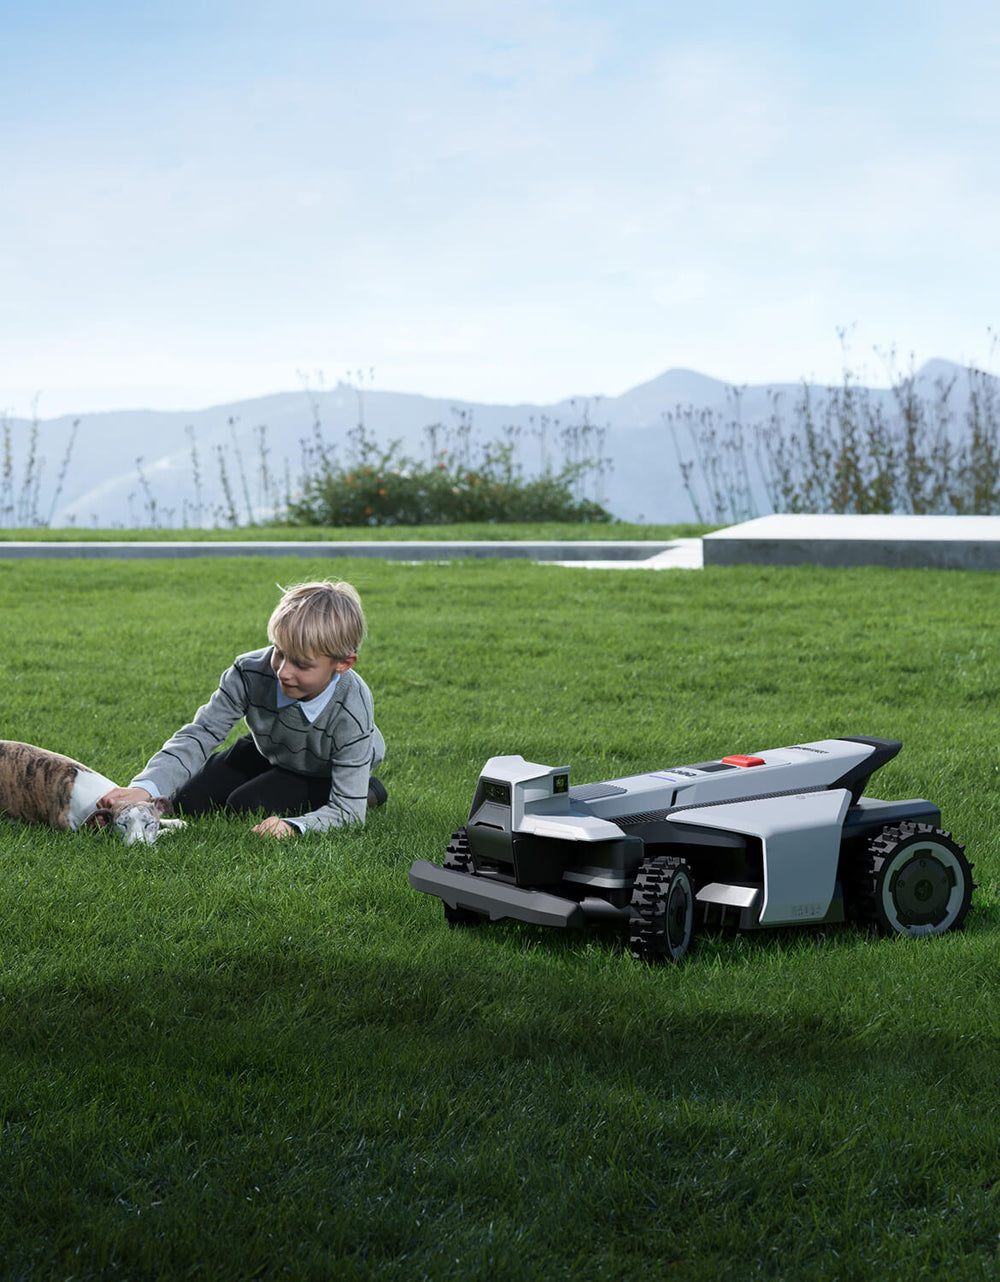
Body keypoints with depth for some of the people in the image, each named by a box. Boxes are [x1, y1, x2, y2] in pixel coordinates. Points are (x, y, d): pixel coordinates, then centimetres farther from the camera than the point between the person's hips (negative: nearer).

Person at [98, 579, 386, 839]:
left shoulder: (351, 713, -41)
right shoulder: (251, 673, -33)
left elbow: (346, 811, -37)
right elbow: (201, 733, -29)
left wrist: (293, 826, -57)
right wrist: (144, 788, -45)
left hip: (327, 771, -4)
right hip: (270, 752, 4)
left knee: (246, 806, -24)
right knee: (188, 802, -4)